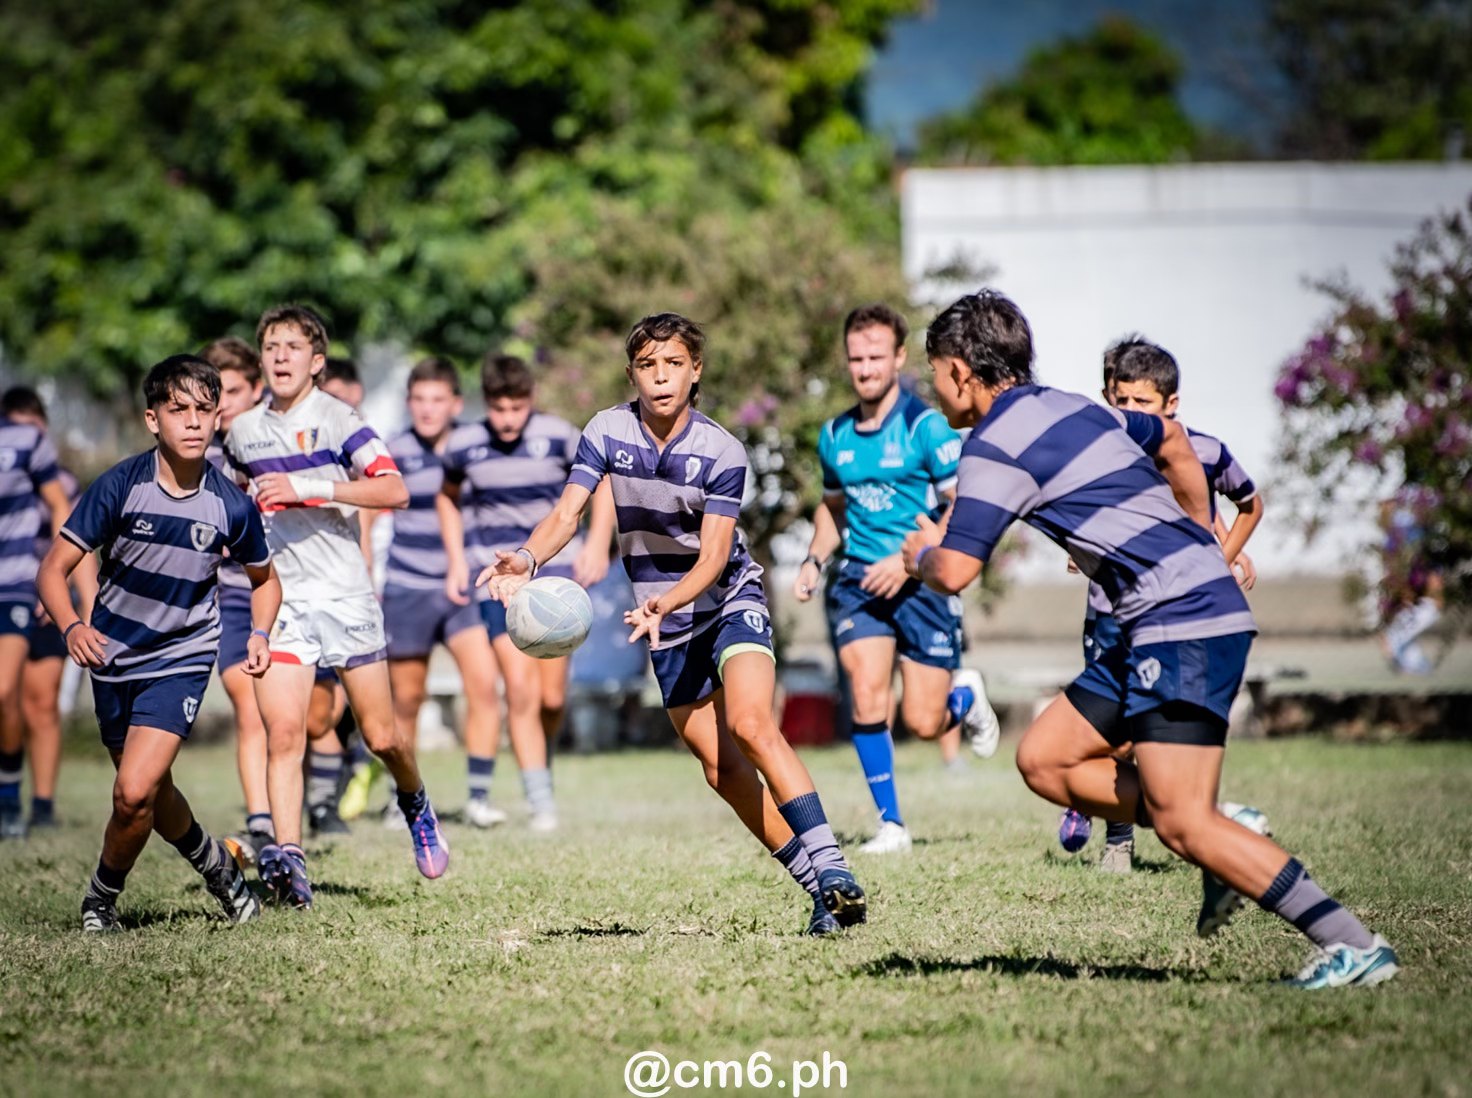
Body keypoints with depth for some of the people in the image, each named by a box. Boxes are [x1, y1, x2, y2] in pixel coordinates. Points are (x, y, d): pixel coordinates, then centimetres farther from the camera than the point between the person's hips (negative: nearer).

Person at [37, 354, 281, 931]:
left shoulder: (231, 505, -11)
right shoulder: (120, 486, -16)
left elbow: (264, 579, 9)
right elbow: (53, 569, -14)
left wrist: (259, 635, -9)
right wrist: (72, 627, -32)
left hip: (182, 659, -2)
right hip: (114, 657, 2)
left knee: (134, 794, -17)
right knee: (153, 795, 17)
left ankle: (102, 898, 8)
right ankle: (216, 862, 46)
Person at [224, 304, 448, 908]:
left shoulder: (334, 419, -7)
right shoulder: (242, 432, 9)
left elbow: (395, 490, -18)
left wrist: (310, 487, -24)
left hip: (345, 593, -3)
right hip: (280, 601, 3)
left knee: (381, 737, 5)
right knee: (283, 733, -15)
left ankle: (415, 804, 36)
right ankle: (288, 859, -19)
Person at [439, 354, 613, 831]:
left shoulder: (559, 436, -7)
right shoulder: (464, 445, -3)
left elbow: (602, 482, 9)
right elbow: (448, 498, 17)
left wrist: (598, 543, -2)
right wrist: (456, 561, 9)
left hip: (556, 565, 0)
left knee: (552, 695, 0)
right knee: (520, 689, -13)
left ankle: (542, 756, 32)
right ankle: (541, 804, -9)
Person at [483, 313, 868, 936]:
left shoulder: (721, 453, -16)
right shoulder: (607, 433, -6)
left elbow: (713, 557, -21)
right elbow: (567, 513, -14)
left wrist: (662, 605, -39)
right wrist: (527, 558, -36)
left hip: (730, 601, -4)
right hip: (668, 629, 4)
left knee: (751, 725, -27)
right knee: (721, 768, 2)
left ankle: (830, 868, -29)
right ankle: (816, 886, 8)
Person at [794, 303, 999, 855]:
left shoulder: (926, 426, -8)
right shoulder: (834, 436, 9)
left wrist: (909, 559, -18)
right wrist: (814, 561, 9)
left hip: (921, 581, -4)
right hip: (858, 579, 4)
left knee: (922, 722, -3)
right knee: (867, 699, -14)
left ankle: (966, 697, 34)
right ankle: (890, 824, -2)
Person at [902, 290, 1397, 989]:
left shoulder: (996, 447, -9)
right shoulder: (1070, 407, 19)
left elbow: (955, 573, -14)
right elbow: (1172, 441, 35)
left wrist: (922, 553, 10)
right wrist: (1204, 544, 42)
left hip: (1183, 623, -10)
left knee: (1183, 824, -14)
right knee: (1044, 759, 11)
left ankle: (1354, 947, -15)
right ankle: (1224, 840, 7)